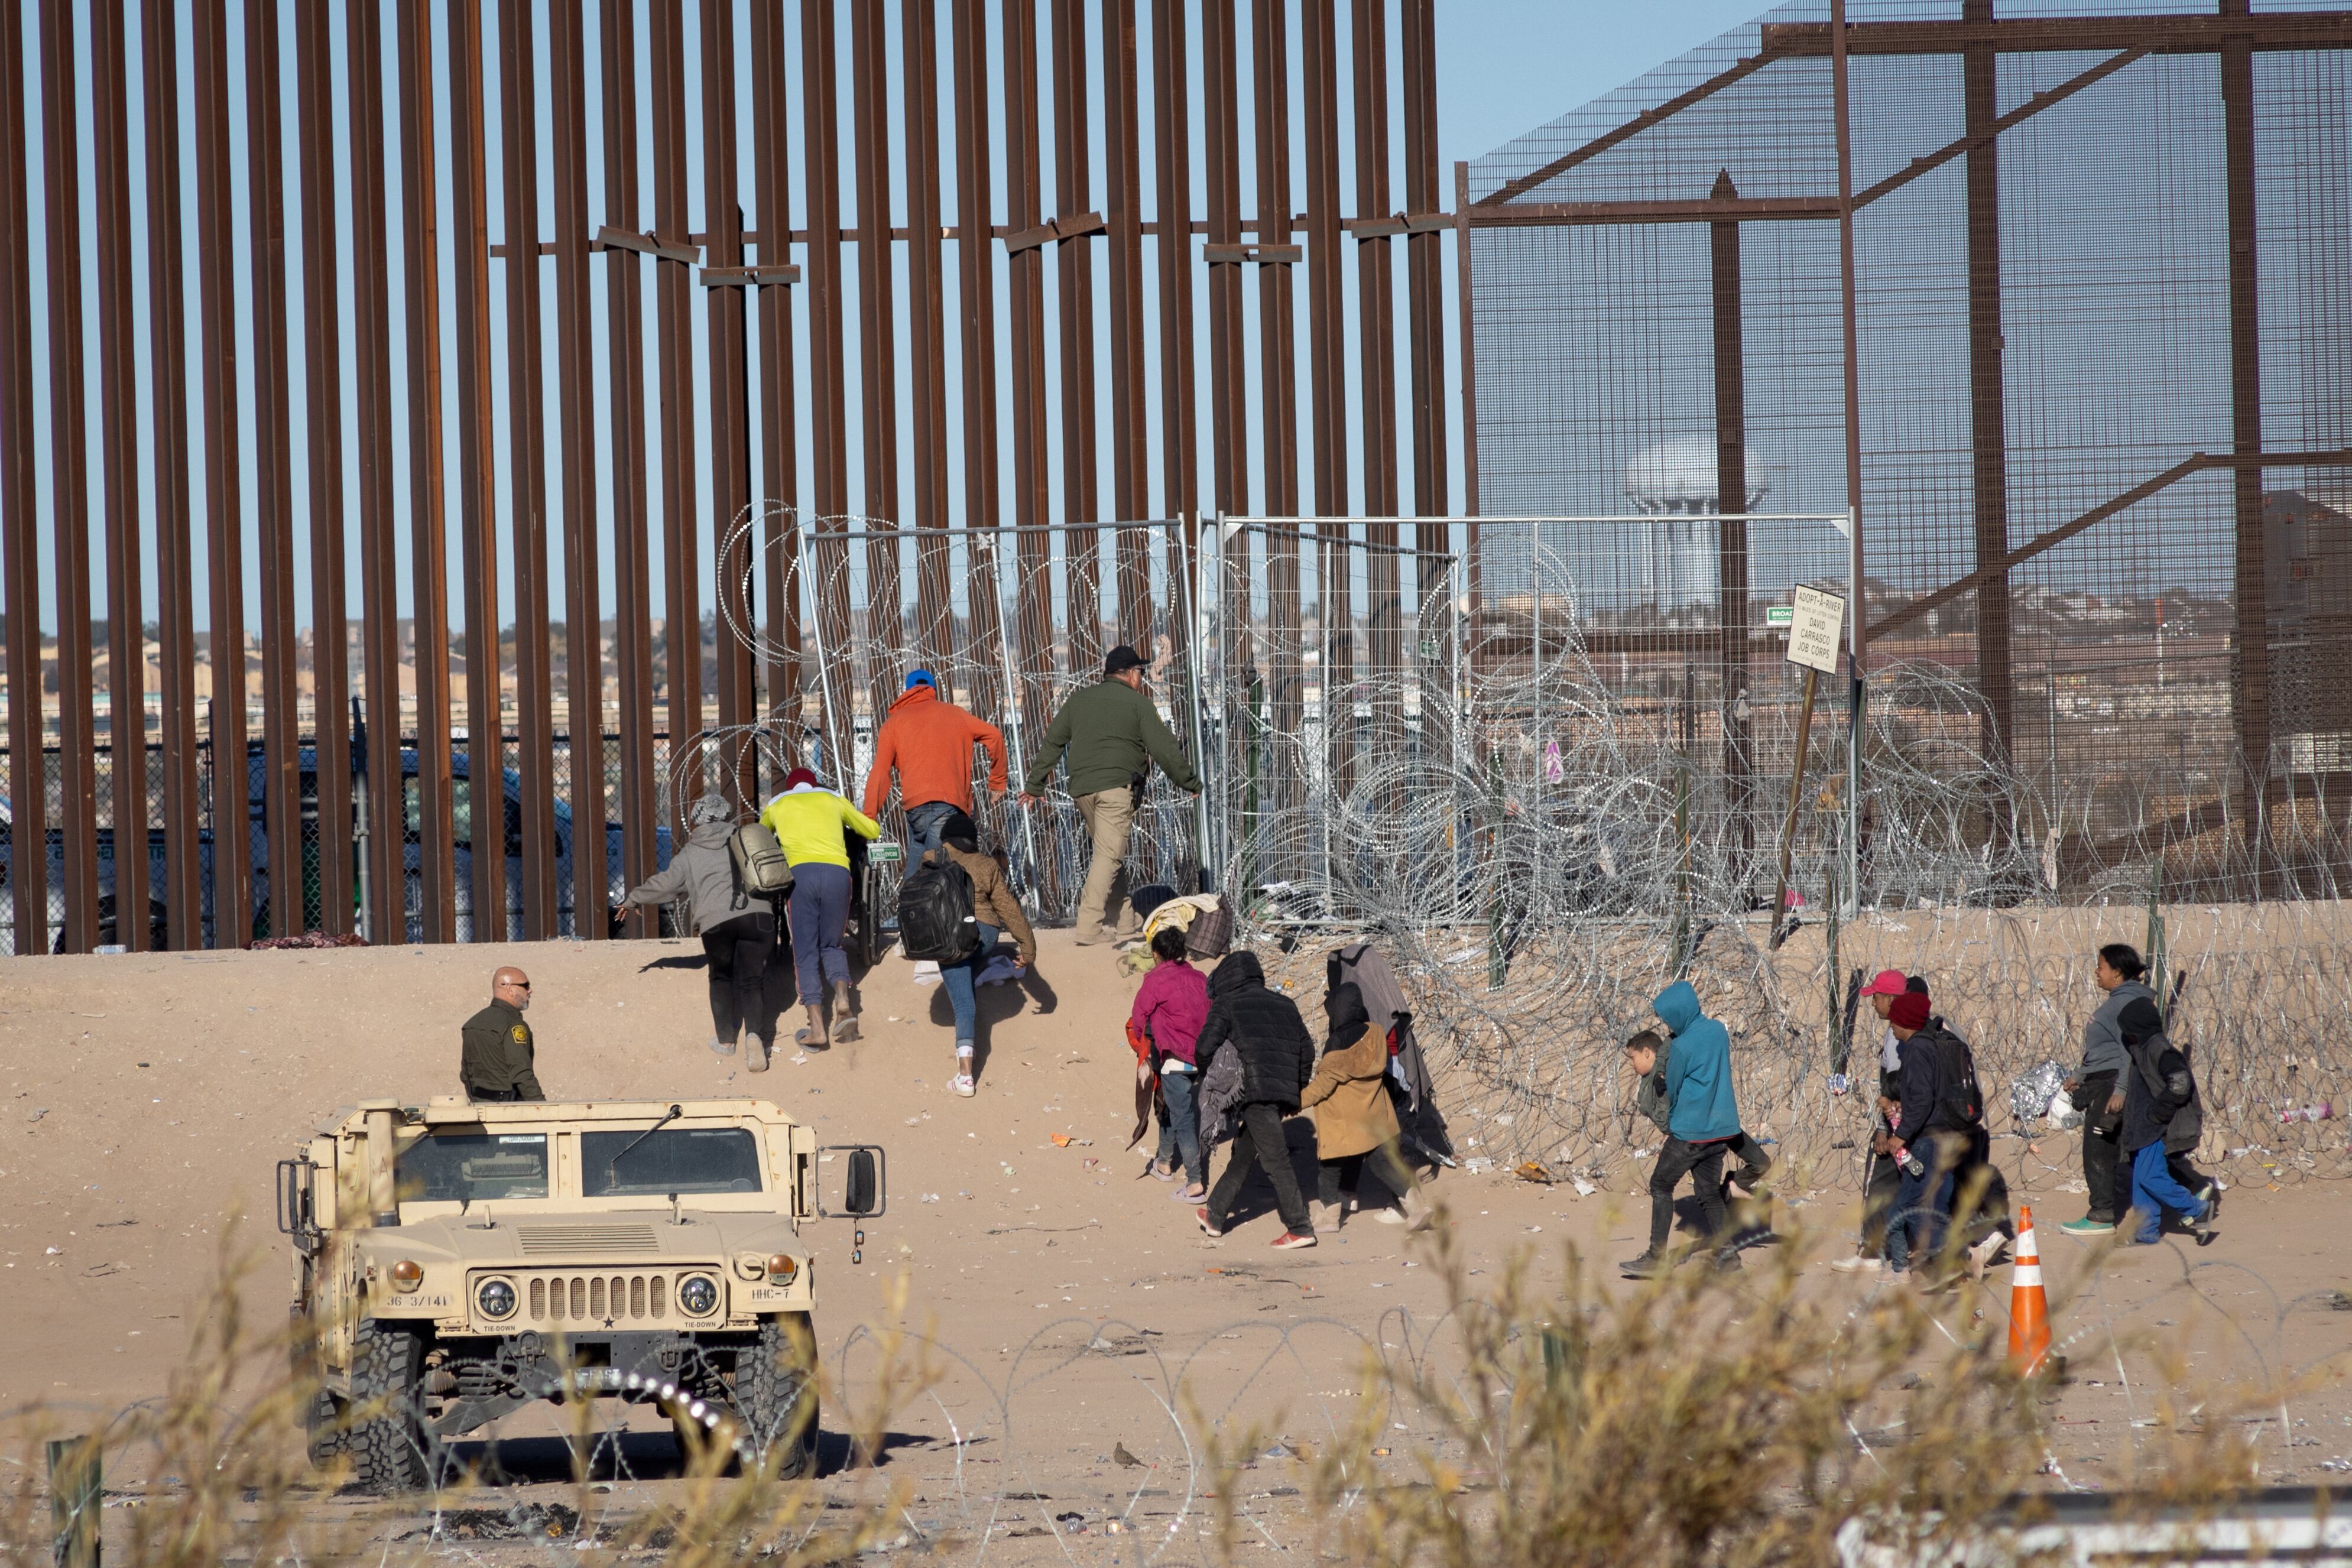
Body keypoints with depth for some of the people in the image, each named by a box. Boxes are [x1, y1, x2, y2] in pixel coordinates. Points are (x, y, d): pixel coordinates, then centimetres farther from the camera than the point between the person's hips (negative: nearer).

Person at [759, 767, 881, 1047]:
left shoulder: (777, 805, 26)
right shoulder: (832, 799, 27)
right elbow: (872, 830, 36)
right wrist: (848, 826, 56)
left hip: (801, 871, -1)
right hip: (838, 872, 1)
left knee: (806, 952, 2)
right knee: (831, 945, 17)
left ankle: (817, 1027, -12)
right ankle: (843, 1000, -11)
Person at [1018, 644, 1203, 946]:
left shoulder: (1079, 700, 17)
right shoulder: (1137, 703, 1)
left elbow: (1052, 743, 17)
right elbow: (1164, 748, -1)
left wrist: (1034, 785, 20)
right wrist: (1191, 783, 9)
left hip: (1081, 788, 6)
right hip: (1117, 786, -6)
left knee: (1111, 854, 16)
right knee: (1109, 854, -9)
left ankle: (1128, 920, 18)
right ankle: (1090, 926, -18)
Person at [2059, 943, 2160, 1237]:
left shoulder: (2127, 1002, -15)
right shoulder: (2117, 1001, 18)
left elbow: (2132, 1050, -22)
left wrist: (2120, 1090, -27)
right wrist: (2080, 1077, 30)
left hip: (2111, 1084, -11)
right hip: (2101, 1084, 11)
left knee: (2098, 1151, -7)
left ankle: (2102, 1216, -3)